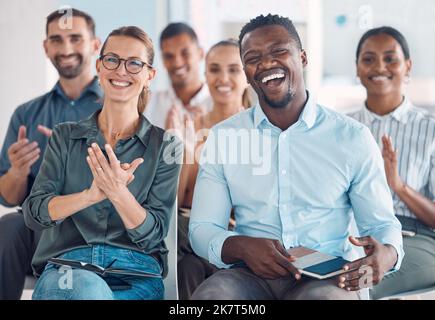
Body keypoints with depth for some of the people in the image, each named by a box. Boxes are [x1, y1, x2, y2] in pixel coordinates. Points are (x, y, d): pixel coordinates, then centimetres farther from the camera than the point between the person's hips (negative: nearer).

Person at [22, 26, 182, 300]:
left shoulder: (165, 145, 9)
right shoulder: (65, 136, 13)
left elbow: (154, 234, 0)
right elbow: (33, 212, 2)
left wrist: (118, 193, -19)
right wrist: (91, 195, -17)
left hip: (136, 274, 0)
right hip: (66, 264, 1)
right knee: (88, 287, -37)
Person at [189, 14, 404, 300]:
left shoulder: (352, 137, 4)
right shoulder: (222, 137, 8)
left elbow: (382, 223, 8)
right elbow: (202, 228, 7)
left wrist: (387, 255, -18)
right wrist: (240, 247, -16)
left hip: (327, 277, -1)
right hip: (251, 274, 2)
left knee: (326, 297, -37)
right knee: (208, 297, -32)